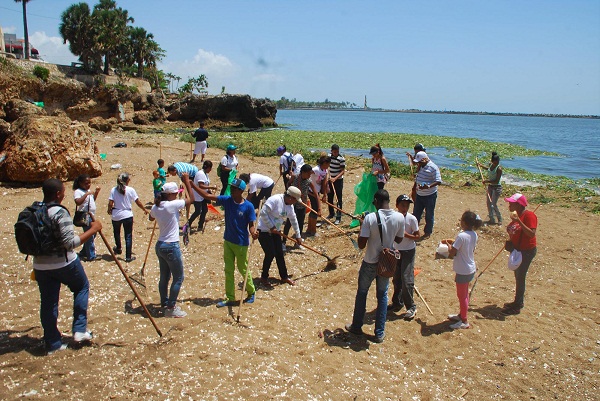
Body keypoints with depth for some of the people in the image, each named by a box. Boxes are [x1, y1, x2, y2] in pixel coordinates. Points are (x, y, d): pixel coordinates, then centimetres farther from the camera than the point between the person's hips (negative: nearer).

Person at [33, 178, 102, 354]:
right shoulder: (60, 213, -19)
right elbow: (70, 243, -22)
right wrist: (93, 229, -16)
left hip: (40, 265, 6)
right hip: (64, 263, -6)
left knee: (48, 303, 12)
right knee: (81, 287, 19)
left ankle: (52, 343, 21)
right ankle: (79, 329, 15)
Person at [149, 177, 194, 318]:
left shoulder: (155, 207, 3)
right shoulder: (172, 205, -18)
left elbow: (151, 218, 26)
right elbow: (190, 199, -6)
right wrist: (187, 182, 1)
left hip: (160, 245, 8)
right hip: (171, 246, -8)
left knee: (164, 277, 17)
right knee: (178, 278, 4)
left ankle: (165, 304, 28)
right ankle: (170, 308, 8)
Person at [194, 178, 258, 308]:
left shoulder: (248, 206, -16)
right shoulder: (227, 200, -6)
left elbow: (251, 225, -10)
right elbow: (208, 196, -6)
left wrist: (253, 233, -32)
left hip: (241, 243, -5)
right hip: (228, 241, 5)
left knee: (243, 269, 9)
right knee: (228, 270, 10)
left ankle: (251, 292, 33)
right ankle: (230, 298, 20)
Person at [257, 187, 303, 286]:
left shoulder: (290, 206, 3)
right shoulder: (275, 199, -23)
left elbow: (294, 220, 14)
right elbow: (263, 213, -25)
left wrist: (298, 236, 19)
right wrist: (271, 227, -21)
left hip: (275, 231, 8)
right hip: (264, 230, -8)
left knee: (279, 254, 8)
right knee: (270, 254, -8)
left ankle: (284, 276, 21)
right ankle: (264, 277, 12)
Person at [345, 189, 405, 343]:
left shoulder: (370, 218, -22)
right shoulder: (400, 218, -10)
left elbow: (361, 245, -19)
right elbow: (399, 239, 6)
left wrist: (361, 227, -7)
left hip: (370, 263, -3)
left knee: (362, 293, 18)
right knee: (382, 295, 17)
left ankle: (356, 326, 33)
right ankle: (380, 333, 23)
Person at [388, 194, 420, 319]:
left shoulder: (412, 219, -12)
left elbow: (417, 236, -7)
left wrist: (406, 235, -24)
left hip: (408, 251, -4)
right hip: (396, 250, 4)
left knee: (406, 279, -6)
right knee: (396, 279, 13)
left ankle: (411, 307, 6)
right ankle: (397, 303, 29)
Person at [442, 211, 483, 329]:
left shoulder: (461, 236, -25)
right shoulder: (474, 235, 0)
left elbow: (451, 253, -23)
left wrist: (448, 244, -5)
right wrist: (453, 242, 9)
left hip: (463, 271, -8)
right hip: (471, 269, 8)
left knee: (462, 295, 6)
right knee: (464, 294, 22)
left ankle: (464, 322, 17)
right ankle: (462, 315, 38)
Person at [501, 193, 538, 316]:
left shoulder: (529, 215, -19)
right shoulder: (516, 215, 7)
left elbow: (532, 233, -29)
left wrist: (519, 221, -35)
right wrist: (509, 242, 3)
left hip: (527, 251, -9)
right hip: (517, 250, 9)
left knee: (520, 277, -3)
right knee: (518, 276, 18)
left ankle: (517, 307, 7)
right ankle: (519, 301, 32)